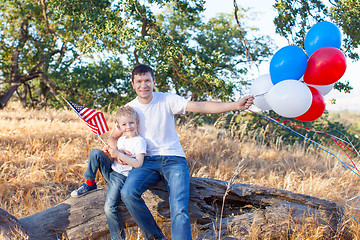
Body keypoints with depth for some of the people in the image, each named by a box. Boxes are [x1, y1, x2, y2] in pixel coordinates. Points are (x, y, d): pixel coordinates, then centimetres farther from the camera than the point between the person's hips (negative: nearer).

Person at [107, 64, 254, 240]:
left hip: (173, 159, -2)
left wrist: (235, 105, -24)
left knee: (179, 209, -26)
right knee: (128, 193, -29)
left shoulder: (167, 100, -1)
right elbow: (113, 137, 18)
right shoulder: (129, 109, 6)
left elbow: (200, 107, -12)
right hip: (148, 161, 2)